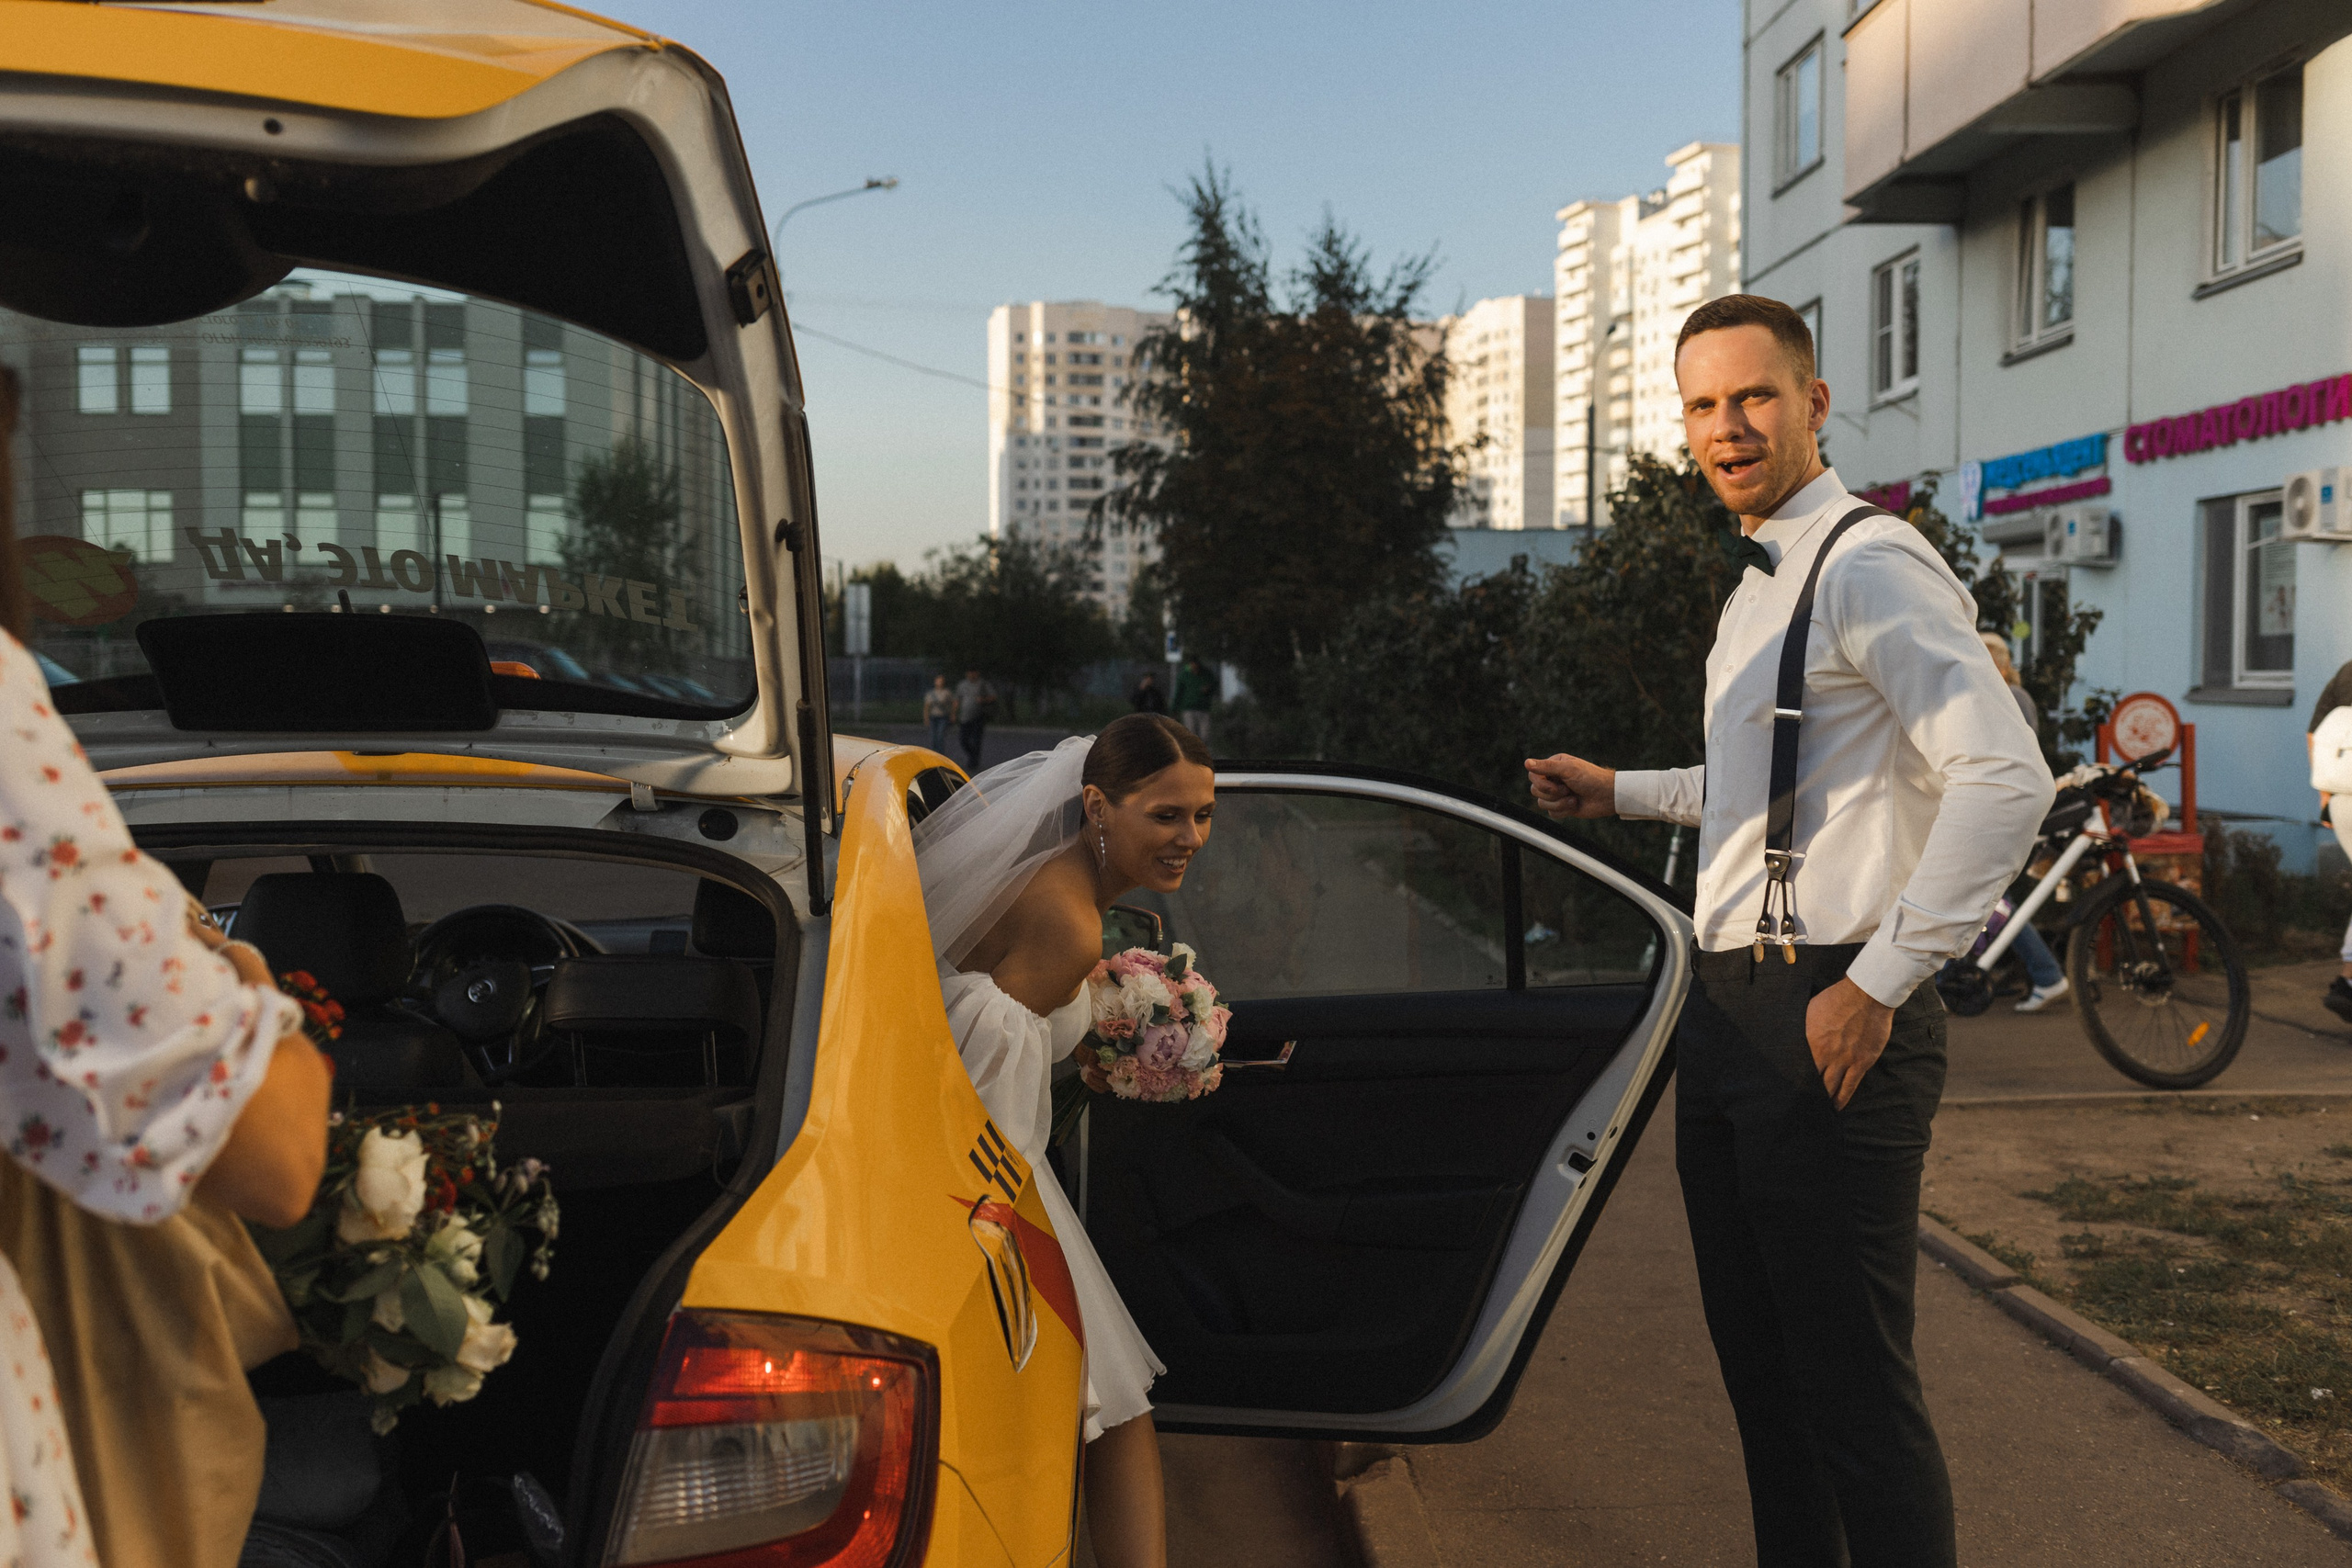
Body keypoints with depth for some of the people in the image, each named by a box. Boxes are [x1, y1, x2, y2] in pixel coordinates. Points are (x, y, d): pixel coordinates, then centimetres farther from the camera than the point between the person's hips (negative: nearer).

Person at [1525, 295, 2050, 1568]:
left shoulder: (1870, 567, -13)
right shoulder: (1758, 589, 18)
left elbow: (2006, 779, -24)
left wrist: (1879, 987, -22)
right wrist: (1619, 792, 34)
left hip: (1826, 1022, -10)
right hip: (1728, 1015, 10)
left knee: (1854, 1390, -3)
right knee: (1760, 1367, 18)